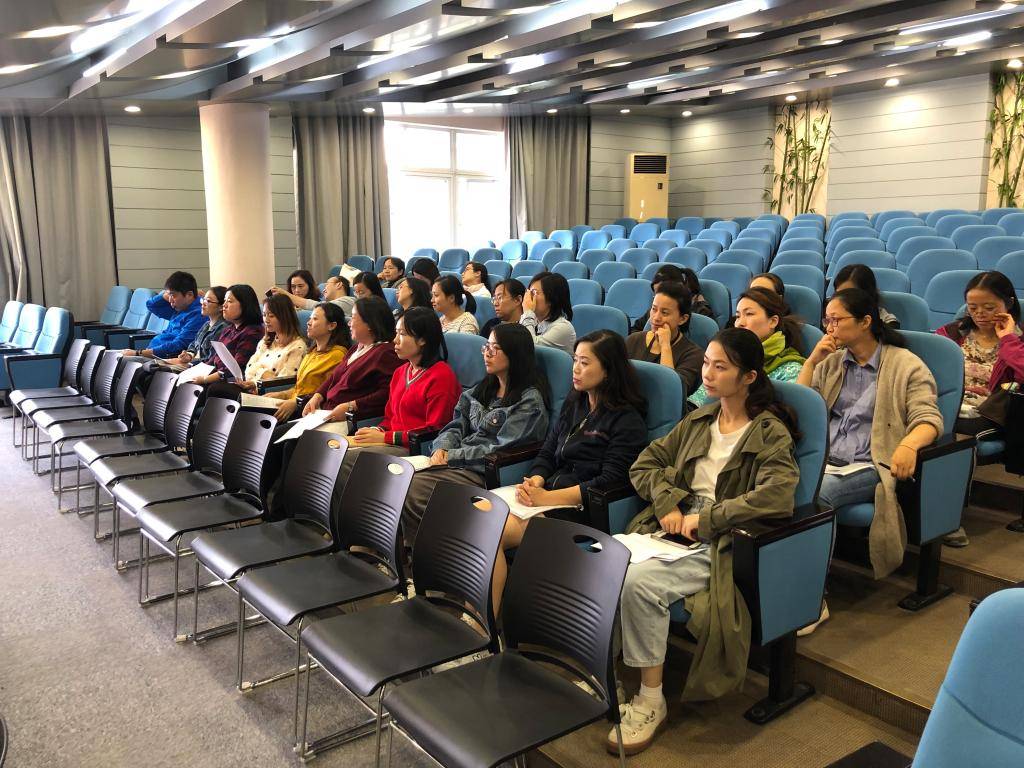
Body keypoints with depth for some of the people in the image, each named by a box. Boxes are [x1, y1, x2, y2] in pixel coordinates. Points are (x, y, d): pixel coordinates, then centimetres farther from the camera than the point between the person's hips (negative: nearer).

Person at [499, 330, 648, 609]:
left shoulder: (627, 421, -4)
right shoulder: (574, 404, 19)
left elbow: (610, 481, -12)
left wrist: (546, 497, -19)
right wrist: (534, 481, -6)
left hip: (581, 507, -7)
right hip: (548, 493, 7)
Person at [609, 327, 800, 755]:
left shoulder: (770, 433, -3)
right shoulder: (698, 421, 17)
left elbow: (777, 495, -20)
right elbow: (644, 465, 16)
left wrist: (706, 518, -17)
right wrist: (668, 503, -4)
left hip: (720, 544, -5)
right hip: (673, 531, 6)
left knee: (638, 581, -30)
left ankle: (651, 700, -14)